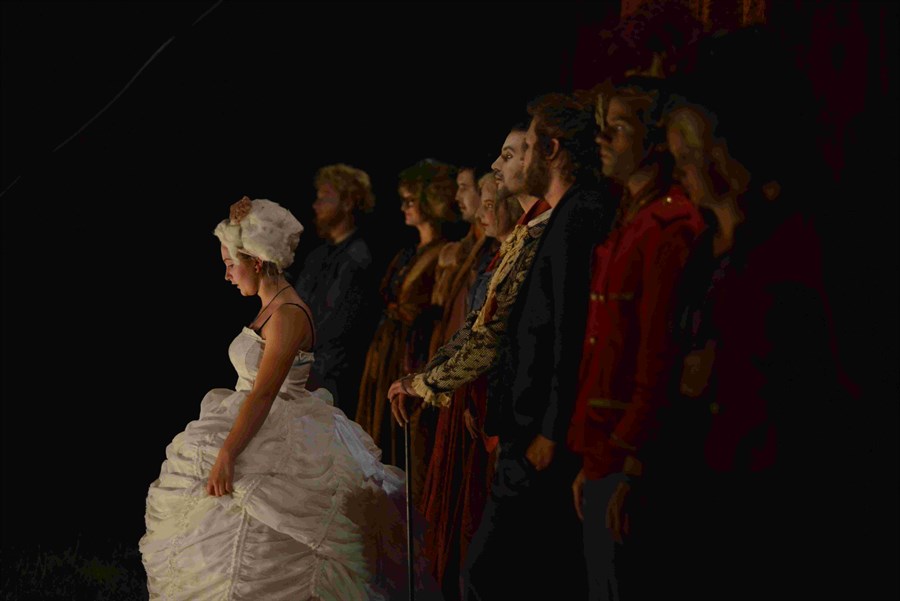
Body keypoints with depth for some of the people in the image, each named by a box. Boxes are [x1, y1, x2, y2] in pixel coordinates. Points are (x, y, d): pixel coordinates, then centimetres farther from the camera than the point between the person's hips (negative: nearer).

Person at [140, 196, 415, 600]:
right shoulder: (270, 307, 11)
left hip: (277, 452, -10)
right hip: (262, 436, 10)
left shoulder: (287, 315, -18)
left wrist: (226, 455, -27)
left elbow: (263, 395, -24)